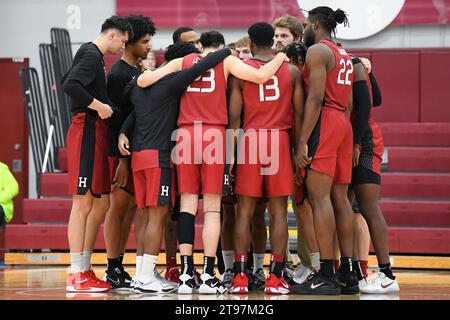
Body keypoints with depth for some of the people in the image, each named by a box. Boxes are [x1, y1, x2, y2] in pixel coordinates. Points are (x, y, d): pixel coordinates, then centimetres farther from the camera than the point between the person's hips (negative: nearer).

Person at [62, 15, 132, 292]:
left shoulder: (94, 57, 19)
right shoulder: (92, 56, -11)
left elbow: (68, 81, 27)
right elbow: (70, 85, -25)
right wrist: (99, 106, -18)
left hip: (97, 134, 10)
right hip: (87, 131, -10)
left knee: (101, 203, 12)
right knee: (83, 203, -9)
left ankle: (85, 269, 17)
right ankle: (76, 276, -8)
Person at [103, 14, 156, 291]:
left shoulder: (139, 72, 17)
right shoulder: (118, 74, -10)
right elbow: (116, 120, -15)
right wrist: (122, 159, -19)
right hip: (123, 151, -9)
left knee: (132, 207, 8)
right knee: (119, 205, -5)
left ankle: (118, 268, 12)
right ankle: (113, 270, -1)